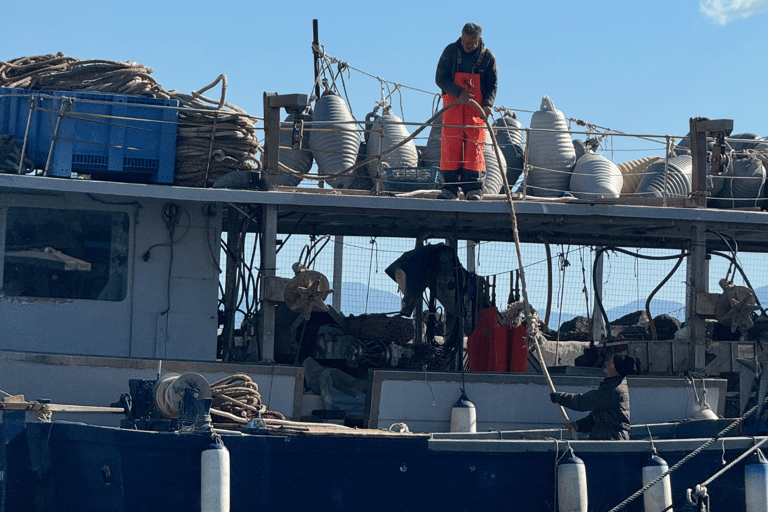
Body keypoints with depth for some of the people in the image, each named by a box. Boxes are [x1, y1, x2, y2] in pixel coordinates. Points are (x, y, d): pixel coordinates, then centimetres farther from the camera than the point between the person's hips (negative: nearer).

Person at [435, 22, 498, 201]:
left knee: (474, 146, -5)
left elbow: (492, 85, 6)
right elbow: (440, 78, -2)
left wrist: (488, 104, -13)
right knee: (450, 145, -7)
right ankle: (450, 187, -4)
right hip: (453, 104, 0)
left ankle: (473, 188, -1)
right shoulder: (451, 51, -2)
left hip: (476, 107, 0)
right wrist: (459, 93, -17)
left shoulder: (488, 57, 1)